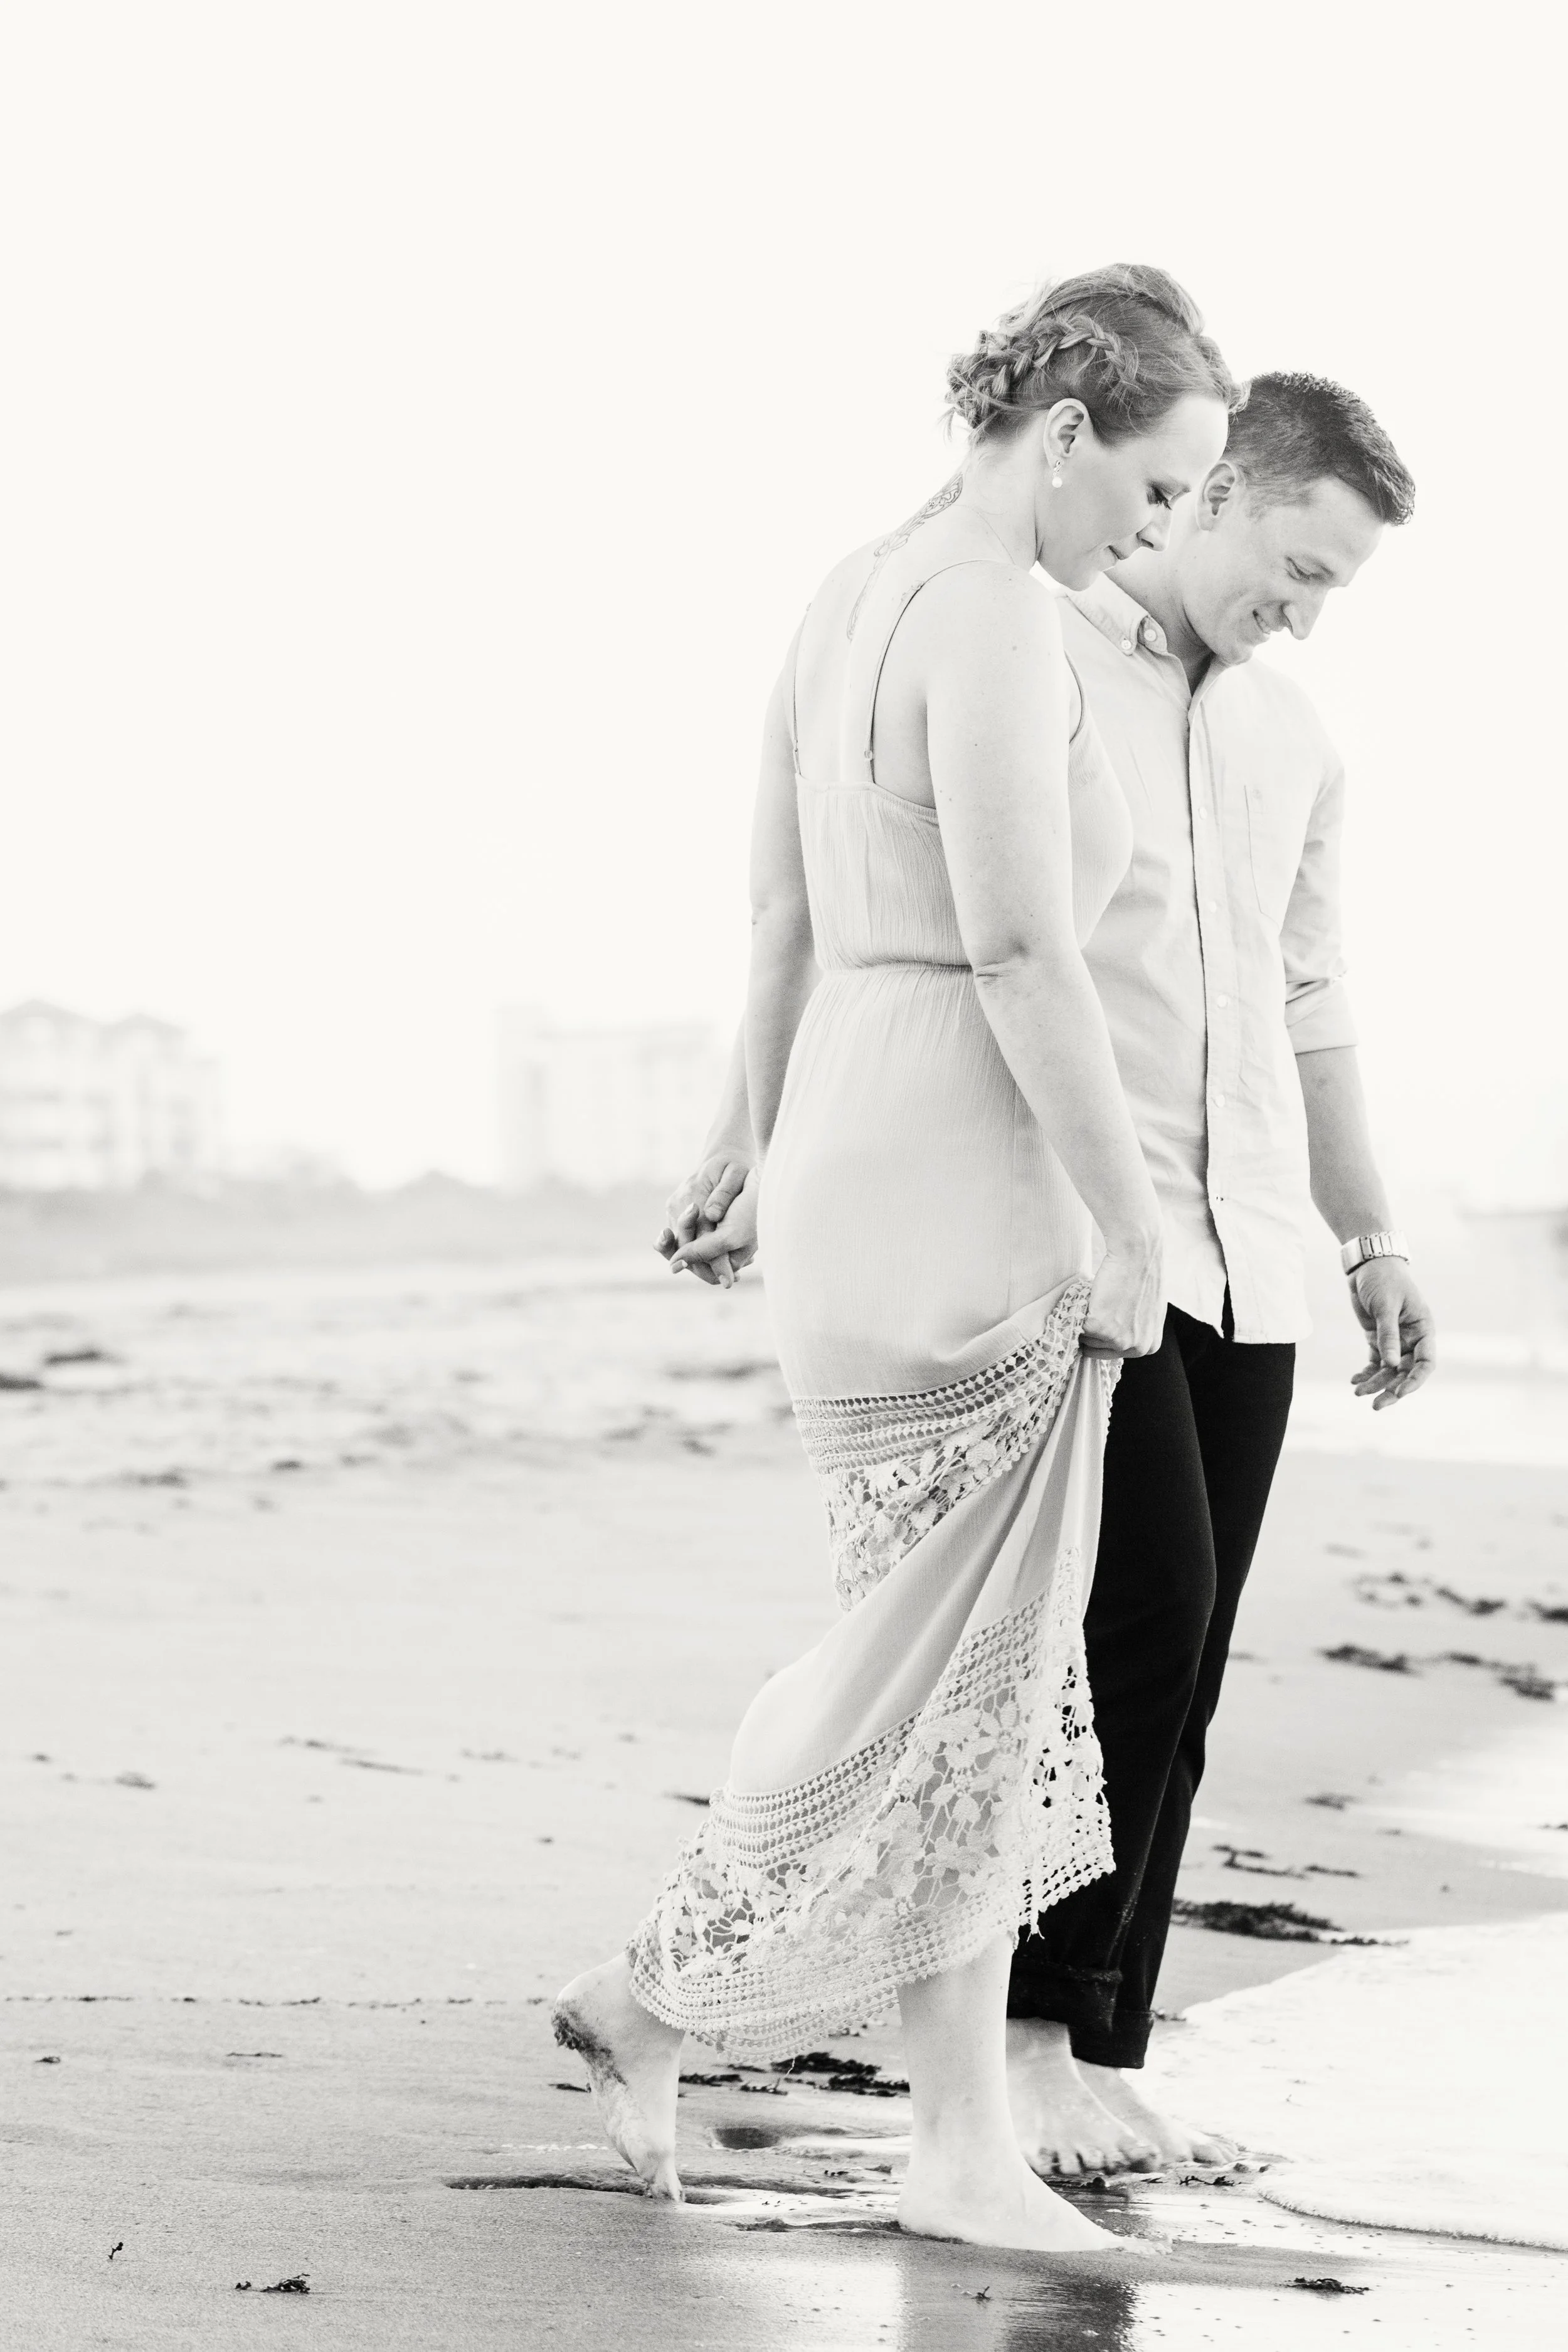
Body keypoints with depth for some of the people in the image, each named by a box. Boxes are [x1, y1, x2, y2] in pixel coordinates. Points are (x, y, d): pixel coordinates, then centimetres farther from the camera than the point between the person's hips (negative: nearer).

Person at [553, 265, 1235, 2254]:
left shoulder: (844, 604, 12)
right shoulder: (995, 614, -17)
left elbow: (778, 928, 16)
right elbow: (1020, 954, -22)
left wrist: (781, 1185, 22)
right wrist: (1134, 1234, -15)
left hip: (854, 1185, 10)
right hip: (965, 1207, -10)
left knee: (988, 1670, 12)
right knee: (941, 1676, 5)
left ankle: (962, 2149, 14)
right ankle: (654, 1992, 18)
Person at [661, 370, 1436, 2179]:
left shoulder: (1297, 748, 17)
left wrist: (1377, 1243, 19)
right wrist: (745, 1149, -9)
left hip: (1242, 1261, 6)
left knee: (1176, 1665, 4)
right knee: (1144, 1612, -18)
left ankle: (1094, 2071, 10)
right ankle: (1037, 2030, -5)